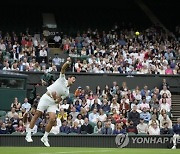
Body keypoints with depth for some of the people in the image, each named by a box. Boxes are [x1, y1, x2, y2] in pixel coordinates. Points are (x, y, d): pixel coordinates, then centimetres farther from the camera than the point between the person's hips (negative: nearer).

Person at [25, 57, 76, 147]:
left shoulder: (67, 92, 9)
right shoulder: (62, 79, 3)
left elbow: (58, 101, 2)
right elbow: (63, 68, -11)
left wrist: (56, 97, -20)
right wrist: (68, 62, -29)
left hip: (53, 102, 3)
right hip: (46, 98, -3)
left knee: (52, 119, -13)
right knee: (37, 115, -7)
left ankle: (45, 137, 2)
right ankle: (28, 134, -2)